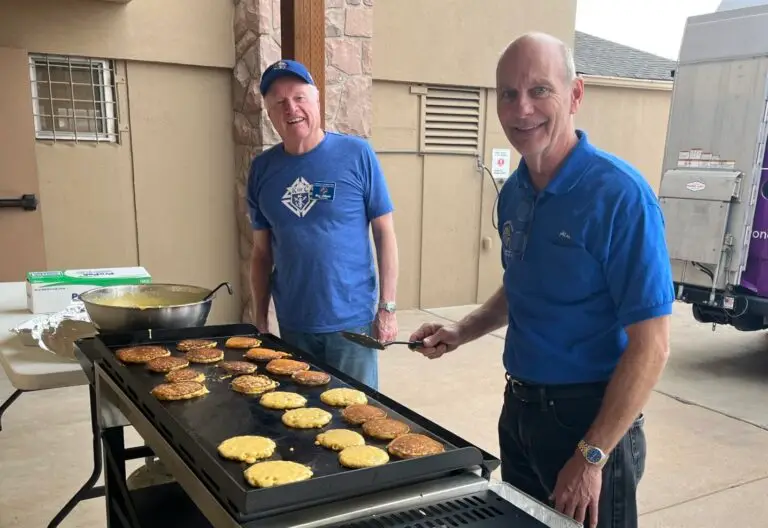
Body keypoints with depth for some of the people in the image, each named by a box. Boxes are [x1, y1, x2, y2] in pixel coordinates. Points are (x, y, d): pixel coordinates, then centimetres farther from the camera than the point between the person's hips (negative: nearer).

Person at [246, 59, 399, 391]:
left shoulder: (356, 154, -8)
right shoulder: (262, 168, 1)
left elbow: (385, 234, -5)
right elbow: (262, 252, 7)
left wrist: (387, 308, -8)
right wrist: (260, 320, 5)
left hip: (352, 321, -3)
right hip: (292, 325, 3)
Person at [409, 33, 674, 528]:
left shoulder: (619, 193, -20)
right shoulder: (513, 193, 2)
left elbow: (651, 345, -20)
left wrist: (591, 457, -19)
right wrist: (463, 331, 3)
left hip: (590, 416, -7)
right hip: (519, 407, 7)